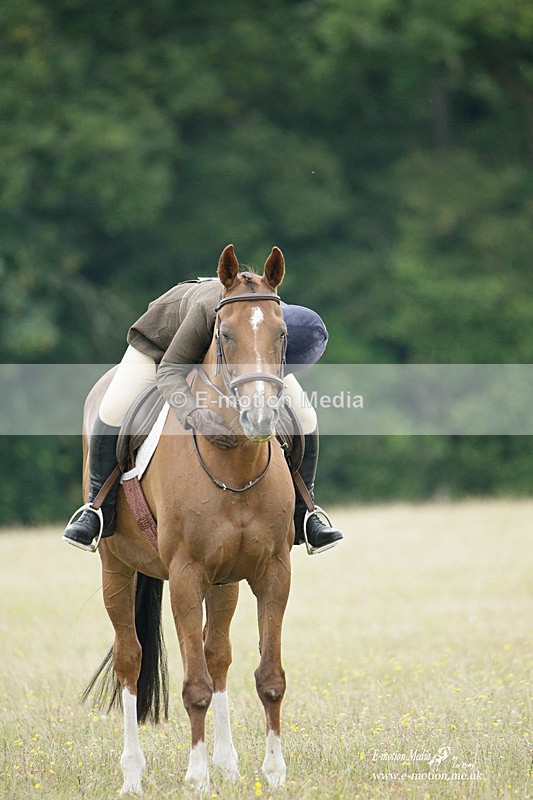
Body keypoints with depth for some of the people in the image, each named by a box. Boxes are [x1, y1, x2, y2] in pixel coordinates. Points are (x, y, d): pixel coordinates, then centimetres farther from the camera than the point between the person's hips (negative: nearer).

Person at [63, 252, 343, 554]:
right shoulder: (207, 310, -47)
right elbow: (168, 370, -43)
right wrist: (196, 416, -62)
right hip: (171, 333, -3)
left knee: (305, 417, -10)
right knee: (113, 410, -20)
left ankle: (302, 512, 11)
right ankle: (100, 509, -1)